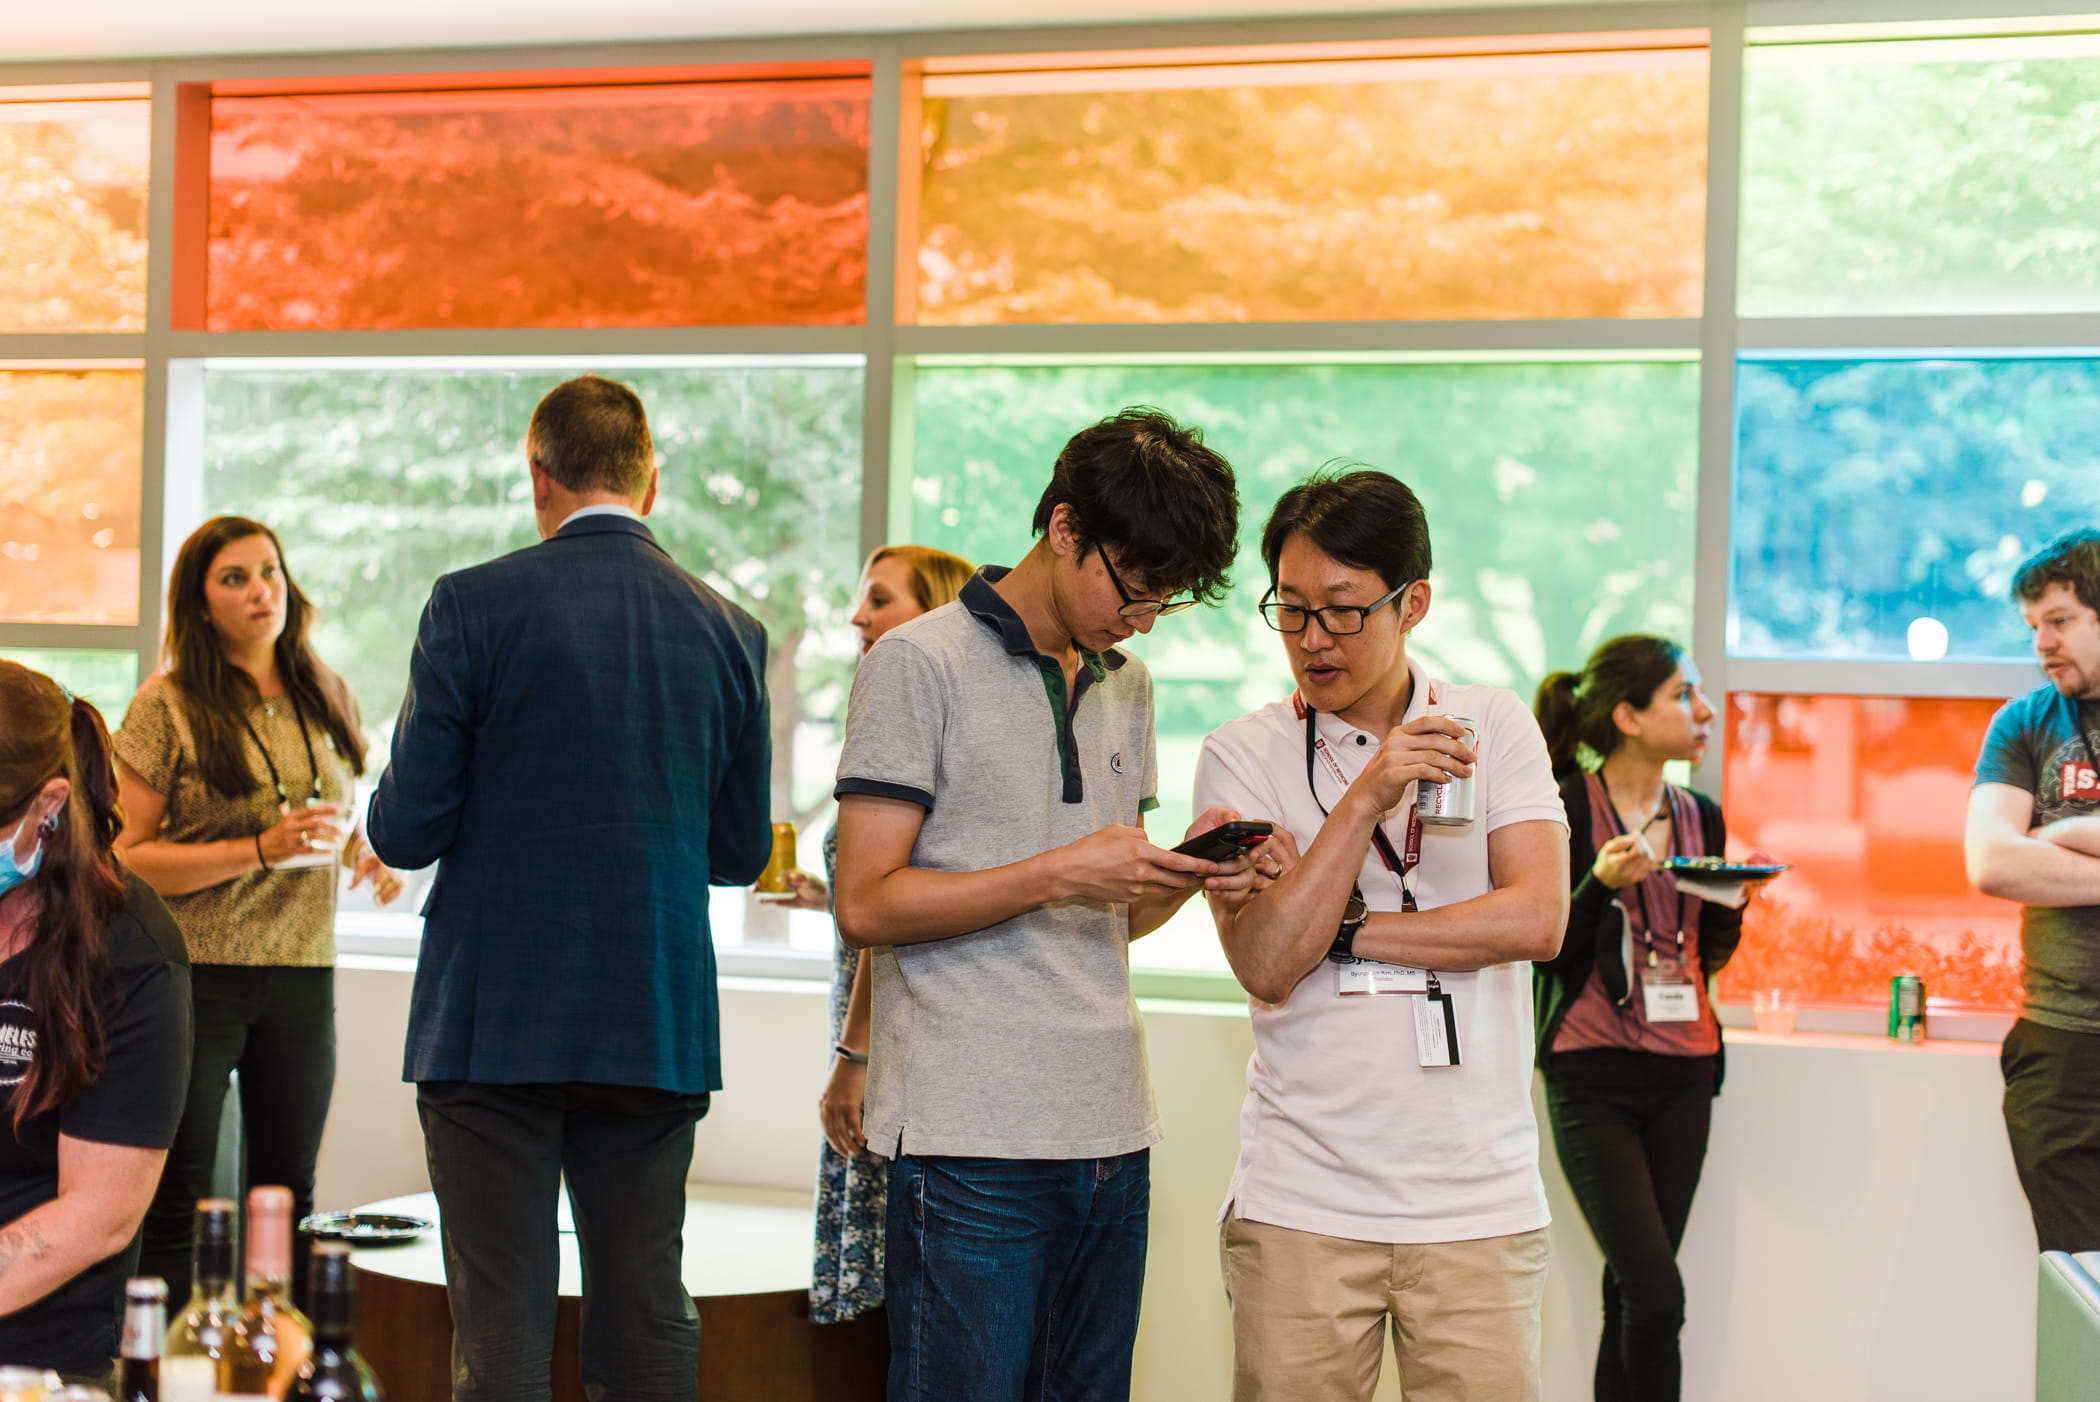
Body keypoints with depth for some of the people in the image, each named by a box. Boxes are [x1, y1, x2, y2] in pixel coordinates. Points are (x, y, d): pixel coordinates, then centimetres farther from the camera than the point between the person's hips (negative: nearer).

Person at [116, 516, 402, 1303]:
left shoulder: (329, 700, 10)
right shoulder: (168, 706, -5)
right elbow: (128, 856, -10)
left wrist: (364, 852, 2)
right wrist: (263, 851, -19)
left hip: (302, 974, 5)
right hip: (196, 970, -5)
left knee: (286, 1200, 10)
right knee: (177, 1205, -2)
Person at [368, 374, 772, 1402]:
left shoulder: (473, 606, -7)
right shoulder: (728, 631, 5)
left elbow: (406, 831, -7)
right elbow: (739, 853, 11)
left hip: (493, 1023, -3)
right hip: (658, 1030, 3)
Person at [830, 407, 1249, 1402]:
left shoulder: (1126, 687, 18)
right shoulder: (920, 664, -4)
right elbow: (866, 905, -10)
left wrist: (1183, 871, -1)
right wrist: (1058, 874, -16)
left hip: (1109, 1133, 7)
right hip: (970, 1137, -6)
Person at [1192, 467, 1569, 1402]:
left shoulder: (1492, 727, 6)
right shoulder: (1240, 755, 2)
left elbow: (1535, 919, -7)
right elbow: (1265, 965, -10)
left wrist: (1341, 932, -7)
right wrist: (1364, 799, -17)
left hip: (1479, 1201, 1)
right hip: (1302, 1206, 0)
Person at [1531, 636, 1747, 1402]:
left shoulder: (1700, 817, 10)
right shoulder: (1566, 808, -8)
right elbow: (1549, 953, -7)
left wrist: (1735, 898, -2)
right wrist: (1603, 885, -22)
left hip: (1682, 1075, 5)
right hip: (1593, 1078, -5)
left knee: (1632, 1294, 6)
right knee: (1656, 1293, -14)